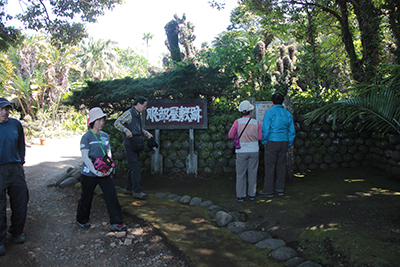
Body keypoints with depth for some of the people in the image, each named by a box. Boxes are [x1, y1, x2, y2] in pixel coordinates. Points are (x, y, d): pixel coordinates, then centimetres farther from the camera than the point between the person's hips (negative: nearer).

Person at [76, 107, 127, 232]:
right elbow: (85, 157, -14)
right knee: (87, 197, 12)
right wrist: (96, 171, -20)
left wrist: (110, 167, -3)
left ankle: (115, 223, 7)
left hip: (105, 172, 5)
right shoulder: (87, 137, -11)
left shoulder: (105, 136, 7)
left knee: (112, 195, -1)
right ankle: (81, 220, 36)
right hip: (89, 173, -4)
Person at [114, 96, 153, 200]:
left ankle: (129, 188, 24)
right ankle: (137, 191, -3)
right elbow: (117, 123, -16)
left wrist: (146, 133, 14)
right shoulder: (129, 113, -11)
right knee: (135, 168, -9)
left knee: (133, 167, 14)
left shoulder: (137, 115, 16)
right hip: (129, 145, -9)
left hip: (136, 145, 9)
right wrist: (126, 130, -25)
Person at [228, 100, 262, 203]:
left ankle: (240, 195, 8)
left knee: (241, 174, 5)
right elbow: (259, 137, 5)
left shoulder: (238, 122, -9)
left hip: (242, 151, -2)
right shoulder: (256, 123, -3)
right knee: (252, 173, 11)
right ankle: (251, 194, 18)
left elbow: (230, 135, -2)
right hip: (254, 151, 2)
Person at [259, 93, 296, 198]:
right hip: (284, 142, 6)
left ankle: (268, 191, 2)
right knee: (281, 166, 11)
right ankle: (280, 188, 19)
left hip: (272, 142, -5)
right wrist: (288, 143, 16)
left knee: (270, 166, -2)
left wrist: (264, 142, -1)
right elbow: (292, 131, 10)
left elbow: (265, 129, -11)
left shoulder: (270, 112, -7)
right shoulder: (288, 114, 9)